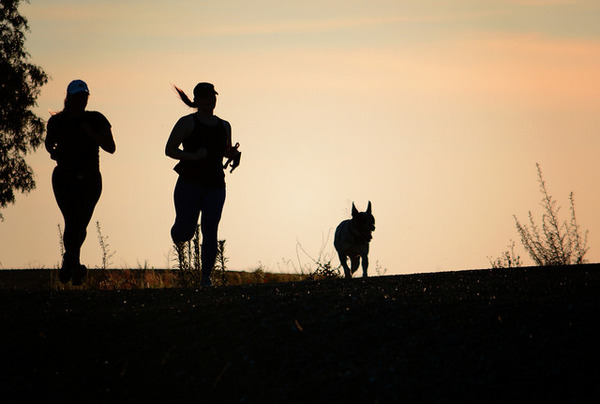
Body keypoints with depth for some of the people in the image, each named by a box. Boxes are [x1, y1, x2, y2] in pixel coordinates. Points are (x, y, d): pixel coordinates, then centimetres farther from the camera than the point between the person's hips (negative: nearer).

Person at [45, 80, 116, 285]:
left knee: (81, 225, 8)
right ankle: (74, 264, -28)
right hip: (64, 179, -1)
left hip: (90, 180, 1)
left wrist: (91, 133, -18)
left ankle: (68, 262, 33)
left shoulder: (96, 120, 0)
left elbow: (111, 147, -6)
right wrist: (53, 152, 2)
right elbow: (49, 142, 23)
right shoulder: (57, 121, 3)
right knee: (72, 221, -20)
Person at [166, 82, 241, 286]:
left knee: (210, 231, -9)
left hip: (215, 187, 3)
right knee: (186, 230, -3)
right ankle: (177, 235, 36)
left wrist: (234, 154, 6)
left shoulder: (224, 126, 15)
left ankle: (206, 276, -6)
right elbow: (169, 149, -5)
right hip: (189, 184, -3)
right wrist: (192, 156, -19)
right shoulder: (187, 123, -1)